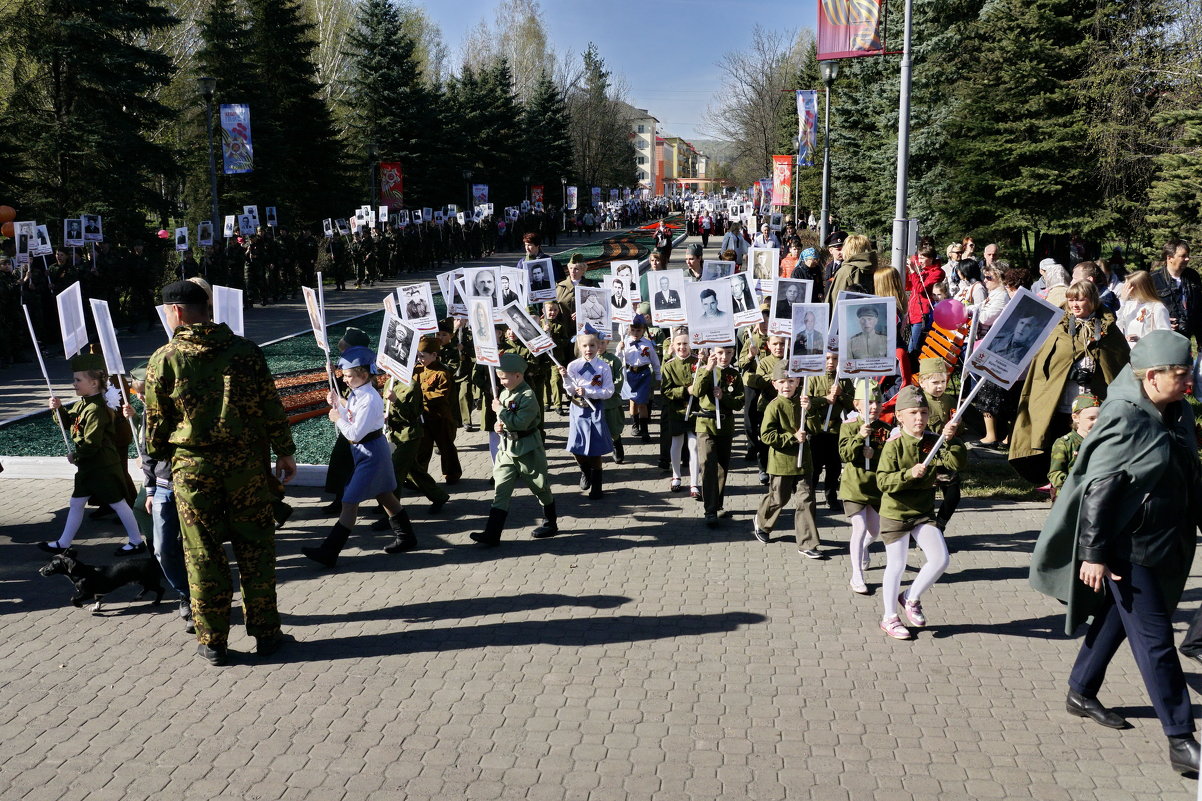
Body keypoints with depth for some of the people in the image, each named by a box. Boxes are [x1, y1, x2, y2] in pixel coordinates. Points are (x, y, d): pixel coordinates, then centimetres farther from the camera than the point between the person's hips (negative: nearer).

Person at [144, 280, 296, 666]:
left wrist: (156, 461, 19)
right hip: (246, 462, 1)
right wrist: (284, 451, 9)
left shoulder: (165, 359, -4)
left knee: (203, 555, 8)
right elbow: (271, 405, 1)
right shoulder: (244, 349, 0)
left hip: (192, 467, -1)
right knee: (255, 548, 10)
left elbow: (156, 421, 3)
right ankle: (265, 632, 17)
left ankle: (212, 642, 15)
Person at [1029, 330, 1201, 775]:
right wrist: (1093, 554, -21)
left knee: (1117, 616, 20)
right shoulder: (1123, 421, -21)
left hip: (1164, 545, 9)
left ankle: (1081, 693, 37)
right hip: (1129, 548, -9)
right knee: (1154, 639, -4)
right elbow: (1097, 491, -21)